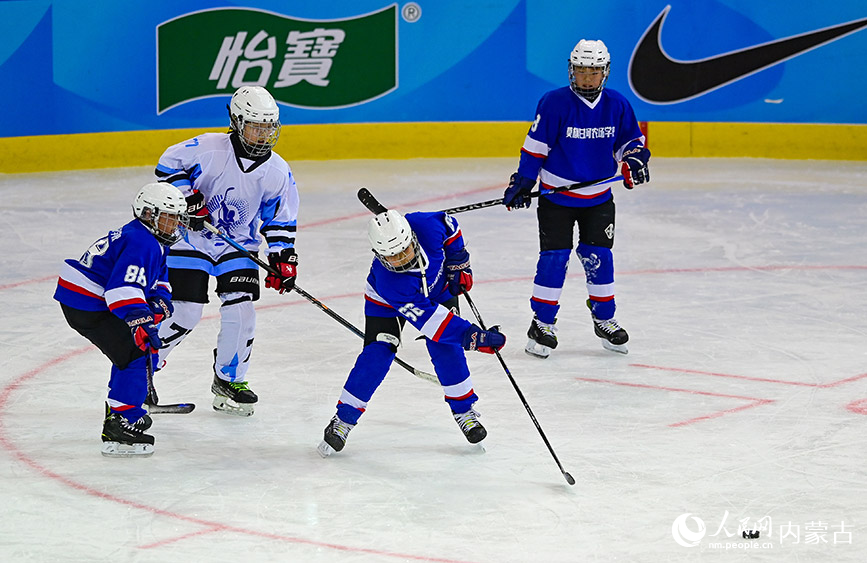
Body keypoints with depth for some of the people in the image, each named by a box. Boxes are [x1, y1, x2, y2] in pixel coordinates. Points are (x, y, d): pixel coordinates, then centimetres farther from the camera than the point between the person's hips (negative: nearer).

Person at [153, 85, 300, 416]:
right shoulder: (208, 148, -19)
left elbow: (280, 221, 3)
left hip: (239, 244, 4)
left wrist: (283, 258, -7)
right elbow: (168, 165, -7)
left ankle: (229, 381, 9)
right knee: (186, 311, -10)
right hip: (192, 237, -3)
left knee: (240, 308, -10)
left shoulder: (277, 172, -7)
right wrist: (188, 198, -18)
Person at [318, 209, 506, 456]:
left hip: (439, 288, 3)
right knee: (378, 353, -16)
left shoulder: (428, 226, -37)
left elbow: (450, 228, -10)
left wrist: (459, 265, -10)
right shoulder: (388, 282, -43)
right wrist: (473, 336, -47)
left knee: (446, 348, -11)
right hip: (386, 304, -3)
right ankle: (344, 417, -1)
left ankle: (463, 410, 7)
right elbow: (429, 319, -43)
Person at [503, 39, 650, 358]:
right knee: (554, 257, -4)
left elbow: (630, 139, 10)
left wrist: (634, 158, -11)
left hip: (598, 197, 3)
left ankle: (604, 319, 21)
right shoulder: (555, 103, -13)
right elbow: (536, 146, -8)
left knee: (599, 257, 6)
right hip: (556, 195, -3)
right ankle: (542, 324, 5)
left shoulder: (617, 105, -2)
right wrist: (523, 182, -10)